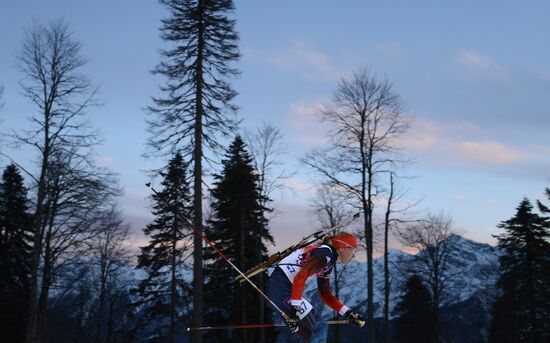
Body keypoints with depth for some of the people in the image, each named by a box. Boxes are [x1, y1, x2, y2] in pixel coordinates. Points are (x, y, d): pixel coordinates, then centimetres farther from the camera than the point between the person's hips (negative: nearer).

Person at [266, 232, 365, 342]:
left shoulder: (328, 263, 16)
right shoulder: (325, 254, -14)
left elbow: (325, 294, 24)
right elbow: (300, 277, -25)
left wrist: (348, 313, 19)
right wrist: (295, 310, -28)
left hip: (287, 289, 10)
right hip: (280, 288, -10)